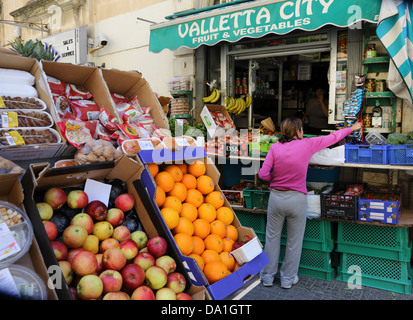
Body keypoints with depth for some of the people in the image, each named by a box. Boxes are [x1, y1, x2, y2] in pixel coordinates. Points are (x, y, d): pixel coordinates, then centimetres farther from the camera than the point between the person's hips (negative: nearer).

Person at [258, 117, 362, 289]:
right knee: (294, 241, 14)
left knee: (272, 238, 15)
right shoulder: (307, 145, -8)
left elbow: (263, 174, -9)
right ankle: (288, 278, 27)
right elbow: (331, 138, 7)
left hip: (276, 197, 2)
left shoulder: (275, 147, -5)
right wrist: (352, 128, 22)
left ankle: (267, 276, 26)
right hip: (297, 199, -1)